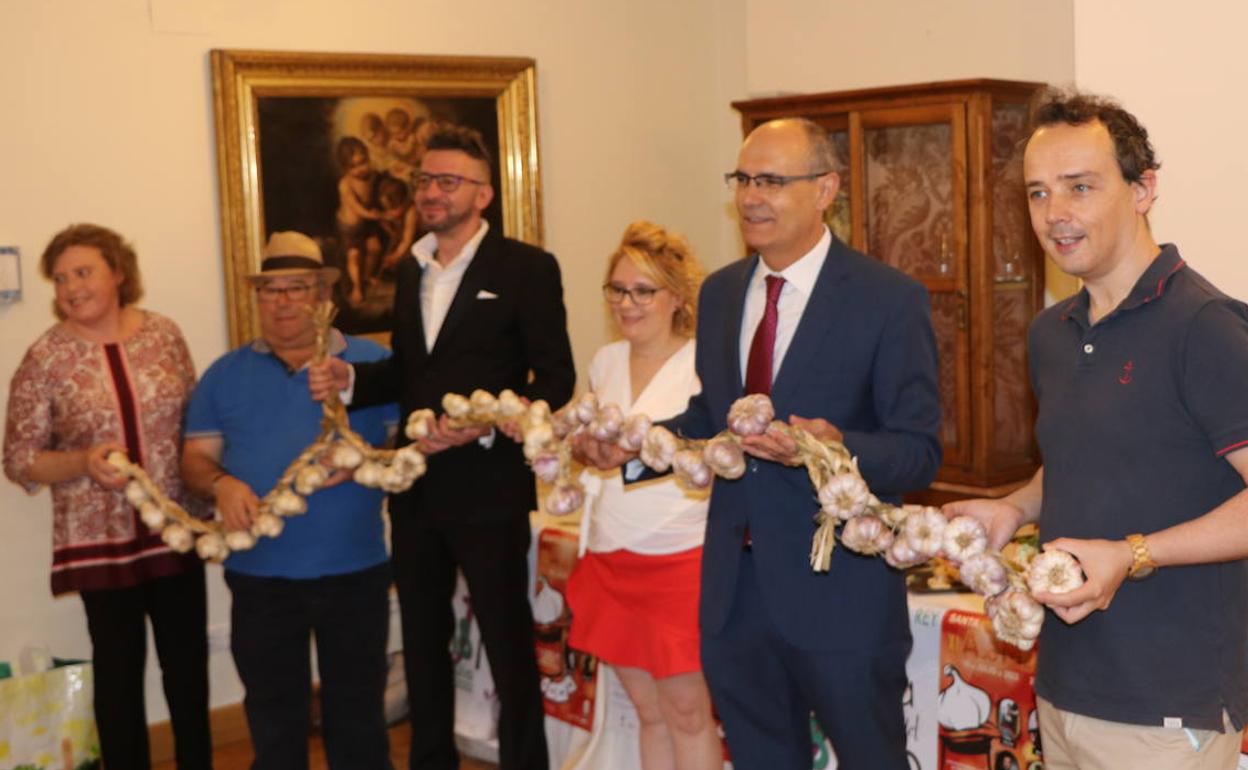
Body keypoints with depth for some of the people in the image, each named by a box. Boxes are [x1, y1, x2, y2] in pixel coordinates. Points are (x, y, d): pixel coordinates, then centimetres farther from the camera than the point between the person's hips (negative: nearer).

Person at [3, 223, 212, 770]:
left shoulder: (163, 334, 0)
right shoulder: (45, 358, -8)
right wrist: (84, 462, -21)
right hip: (102, 539, -3)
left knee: (189, 662, 13)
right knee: (120, 670, 9)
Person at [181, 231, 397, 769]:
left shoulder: (373, 362, 1)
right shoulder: (225, 374, 7)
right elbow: (195, 458, 6)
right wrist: (221, 484, -16)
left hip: (354, 570, -1)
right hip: (259, 575, 2)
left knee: (356, 714, 10)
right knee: (274, 722, 13)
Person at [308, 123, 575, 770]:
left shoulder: (526, 268, -7)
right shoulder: (410, 270, 12)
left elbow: (555, 377, -10)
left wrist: (487, 426, -22)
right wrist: (349, 378, -1)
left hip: (488, 488, -6)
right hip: (416, 489, 7)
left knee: (508, 643, 4)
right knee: (422, 641, 17)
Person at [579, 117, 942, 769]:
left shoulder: (890, 299, -11)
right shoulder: (720, 292, 8)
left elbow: (919, 453, -13)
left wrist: (837, 448, -31)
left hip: (841, 592, -6)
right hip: (735, 590, 6)